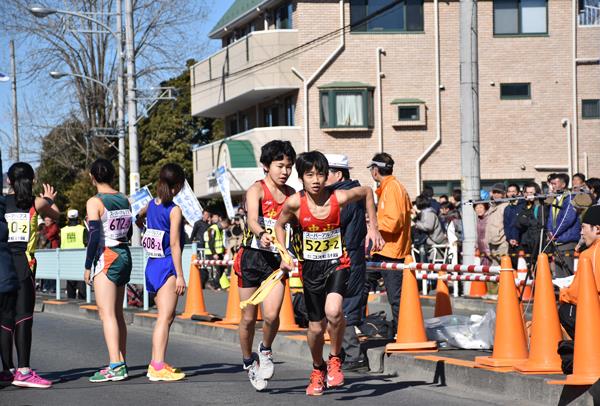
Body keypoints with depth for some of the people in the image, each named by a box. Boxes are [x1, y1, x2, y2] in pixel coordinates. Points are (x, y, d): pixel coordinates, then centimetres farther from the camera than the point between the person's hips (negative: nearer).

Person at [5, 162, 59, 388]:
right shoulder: (37, 203, 3)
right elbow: (56, 215, 23)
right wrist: (49, 200, 43)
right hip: (24, 262, -3)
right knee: (23, 317, -6)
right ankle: (23, 371, -13)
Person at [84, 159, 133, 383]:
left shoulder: (95, 202, -11)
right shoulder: (125, 200, 9)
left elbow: (95, 237, -14)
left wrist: (88, 266, -8)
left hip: (106, 258, -7)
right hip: (124, 256, 7)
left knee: (107, 314, -10)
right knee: (118, 314, 14)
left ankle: (115, 366, -17)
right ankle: (121, 362, 18)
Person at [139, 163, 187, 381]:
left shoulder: (151, 205, 8)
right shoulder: (174, 210, -12)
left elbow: (138, 218, 29)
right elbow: (174, 244, -15)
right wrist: (180, 275, -14)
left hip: (152, 265, 8)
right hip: (167, 265, -8)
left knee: (166, 315, 17)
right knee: (165, 317, -9)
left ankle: (156, 363, 20)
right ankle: (158, 367, -14)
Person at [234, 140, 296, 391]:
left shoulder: (291, 194, 6)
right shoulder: (256, 189, -8)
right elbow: (252, 220, -26)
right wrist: (262, 235, -46)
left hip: (276, 260, 2)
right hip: (252, 257, -2)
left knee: (271, 314, -15)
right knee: (248, 317, 7)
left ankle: (266, 350, 14)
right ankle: (248, 361, 30)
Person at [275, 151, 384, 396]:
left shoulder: (339, 198, -17)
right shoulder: (295, 203, -14)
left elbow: (367, 192, 4)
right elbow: (280, 225, 7)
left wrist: (373, 227, 2)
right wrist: (284, 257, -3)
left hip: (337, 263, -2)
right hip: (311, 267, 2)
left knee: (333, 311, -29)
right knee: (316, 327, 10)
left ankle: (335, 358, -3)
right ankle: (318, 369, 39)